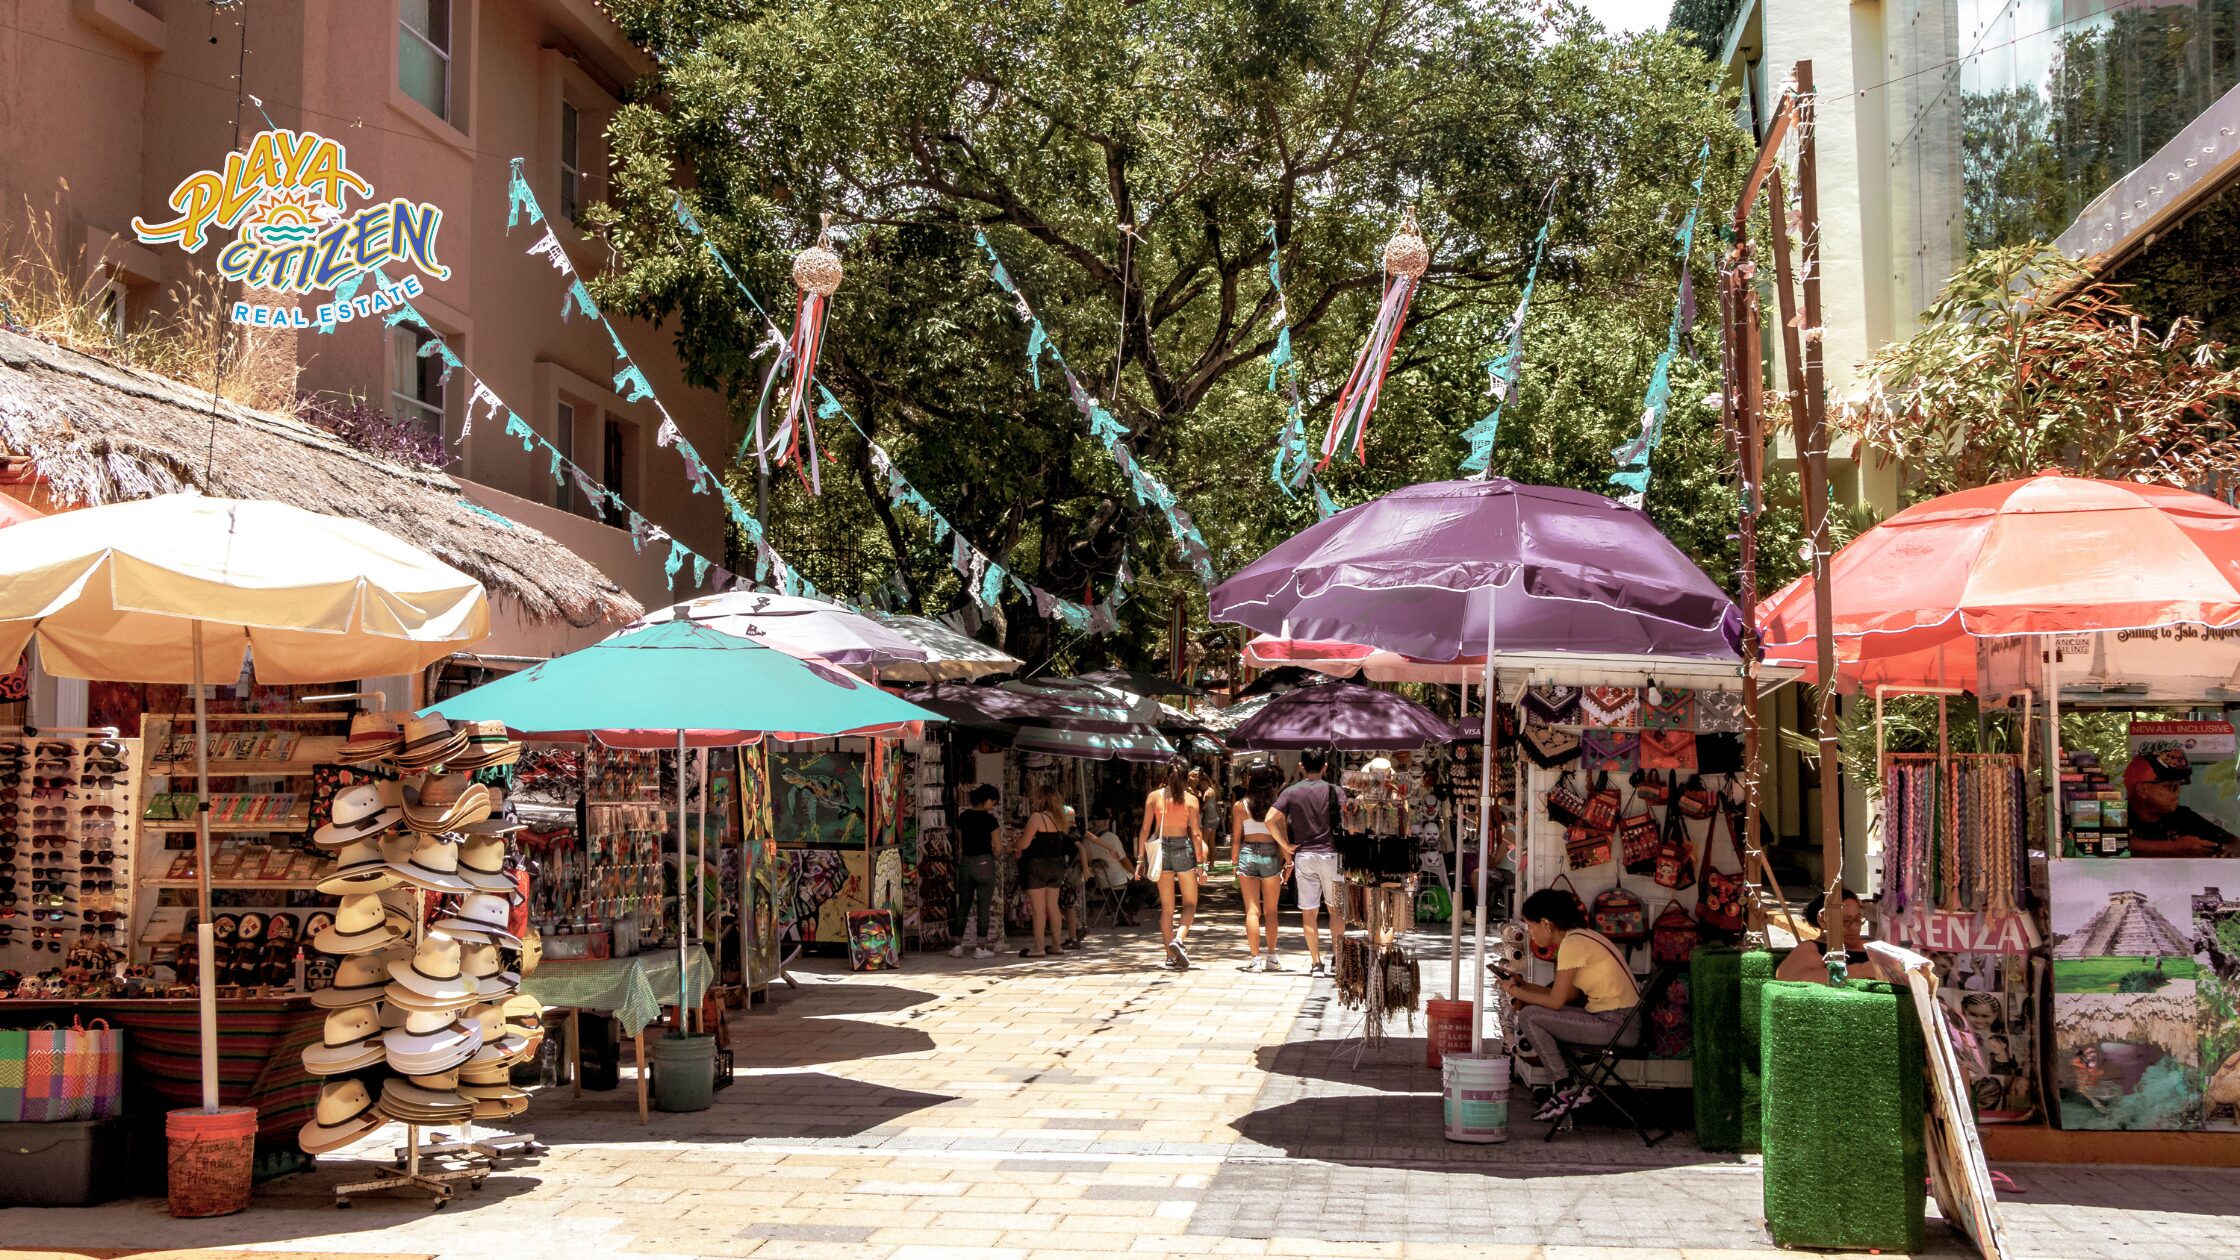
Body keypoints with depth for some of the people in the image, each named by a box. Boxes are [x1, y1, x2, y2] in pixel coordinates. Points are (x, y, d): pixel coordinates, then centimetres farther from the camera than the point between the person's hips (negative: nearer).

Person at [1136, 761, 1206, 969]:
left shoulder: (1154, 796, 2)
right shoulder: (1190, 799, -2)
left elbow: (1145, 829, 1)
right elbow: (1196, 833, -5)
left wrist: (1141, 858, 6)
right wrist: (1200, 862, -1)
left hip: (1161, 848, 2)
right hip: (1183, 848, -2)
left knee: (1166, 907, 10)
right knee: (1190, 903, 8)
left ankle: (1170, 956, 10)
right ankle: (1178, 939, -17)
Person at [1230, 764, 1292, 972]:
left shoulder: (1239, 806, -1)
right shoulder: (1275, 805, -4)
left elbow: (1235, 838, 1)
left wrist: (1234, 862, 10)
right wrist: (1288, 861, 3)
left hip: (1247, 854, 0)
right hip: (1270, 855, 0)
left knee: (1252, 910, 2)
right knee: (1271, 911, 12)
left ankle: (1256, 959, -1)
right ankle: (1271, 957, 16)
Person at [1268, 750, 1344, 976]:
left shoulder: (1291, 792, 1)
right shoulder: (1333, 790, -1)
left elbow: (1271, 819, -9)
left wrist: (1286, 846, -1)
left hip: (1303, 855, 1)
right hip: (1330, 853, -1)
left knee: (1309, 912, 5)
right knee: (1336, 908, 12)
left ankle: (1316, 963, 4)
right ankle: (1337, 958, 7)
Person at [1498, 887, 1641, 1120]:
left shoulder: (1573, 943, -15)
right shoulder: (1580, 936, 13)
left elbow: (1556, 1001, -14)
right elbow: (1569, 995, 15)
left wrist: (1514, 991, -1)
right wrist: (1524, 985, 13)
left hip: (1617, 1025, -10)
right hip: (1619, 1021, 10)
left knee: (1528, 1016, -11)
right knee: (1535, 1011, 17)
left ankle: (1567, 1090, -1)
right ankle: (1572, 1090, 13)